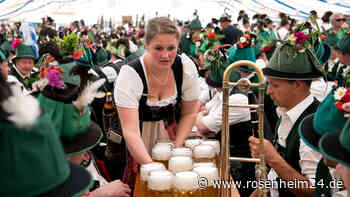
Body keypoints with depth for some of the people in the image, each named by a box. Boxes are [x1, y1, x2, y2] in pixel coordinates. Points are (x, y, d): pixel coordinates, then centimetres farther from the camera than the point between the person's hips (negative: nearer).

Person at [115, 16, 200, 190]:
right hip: (138, 143, -3)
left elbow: (189, 113, -2)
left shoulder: (186, 68, -15)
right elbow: (130, 131, -31)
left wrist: (177, 147, -12)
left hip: (171, 132, 3)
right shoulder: (130, 74, -27)